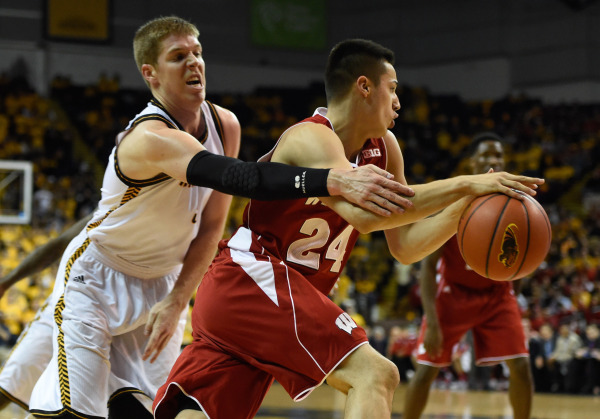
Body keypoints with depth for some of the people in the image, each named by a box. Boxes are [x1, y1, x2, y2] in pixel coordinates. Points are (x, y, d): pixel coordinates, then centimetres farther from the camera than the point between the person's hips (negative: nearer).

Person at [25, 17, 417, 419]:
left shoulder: (224, 125, -9)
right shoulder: (151, 139, -34)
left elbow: (211, 226, -3)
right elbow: (242, 179, -49)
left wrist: (177, 300, -13)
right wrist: (336, 180, -58)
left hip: (161, 282, 7)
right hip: (96, 278, -7)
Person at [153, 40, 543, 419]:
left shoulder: (383, 148, 12)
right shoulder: (311, 139, -15)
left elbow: (405, 245, 13)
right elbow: (366, 210, -34)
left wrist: (465, 206, -3)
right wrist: (464, 185, -30)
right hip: (252, 278, -10)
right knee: (375, 375, -19)